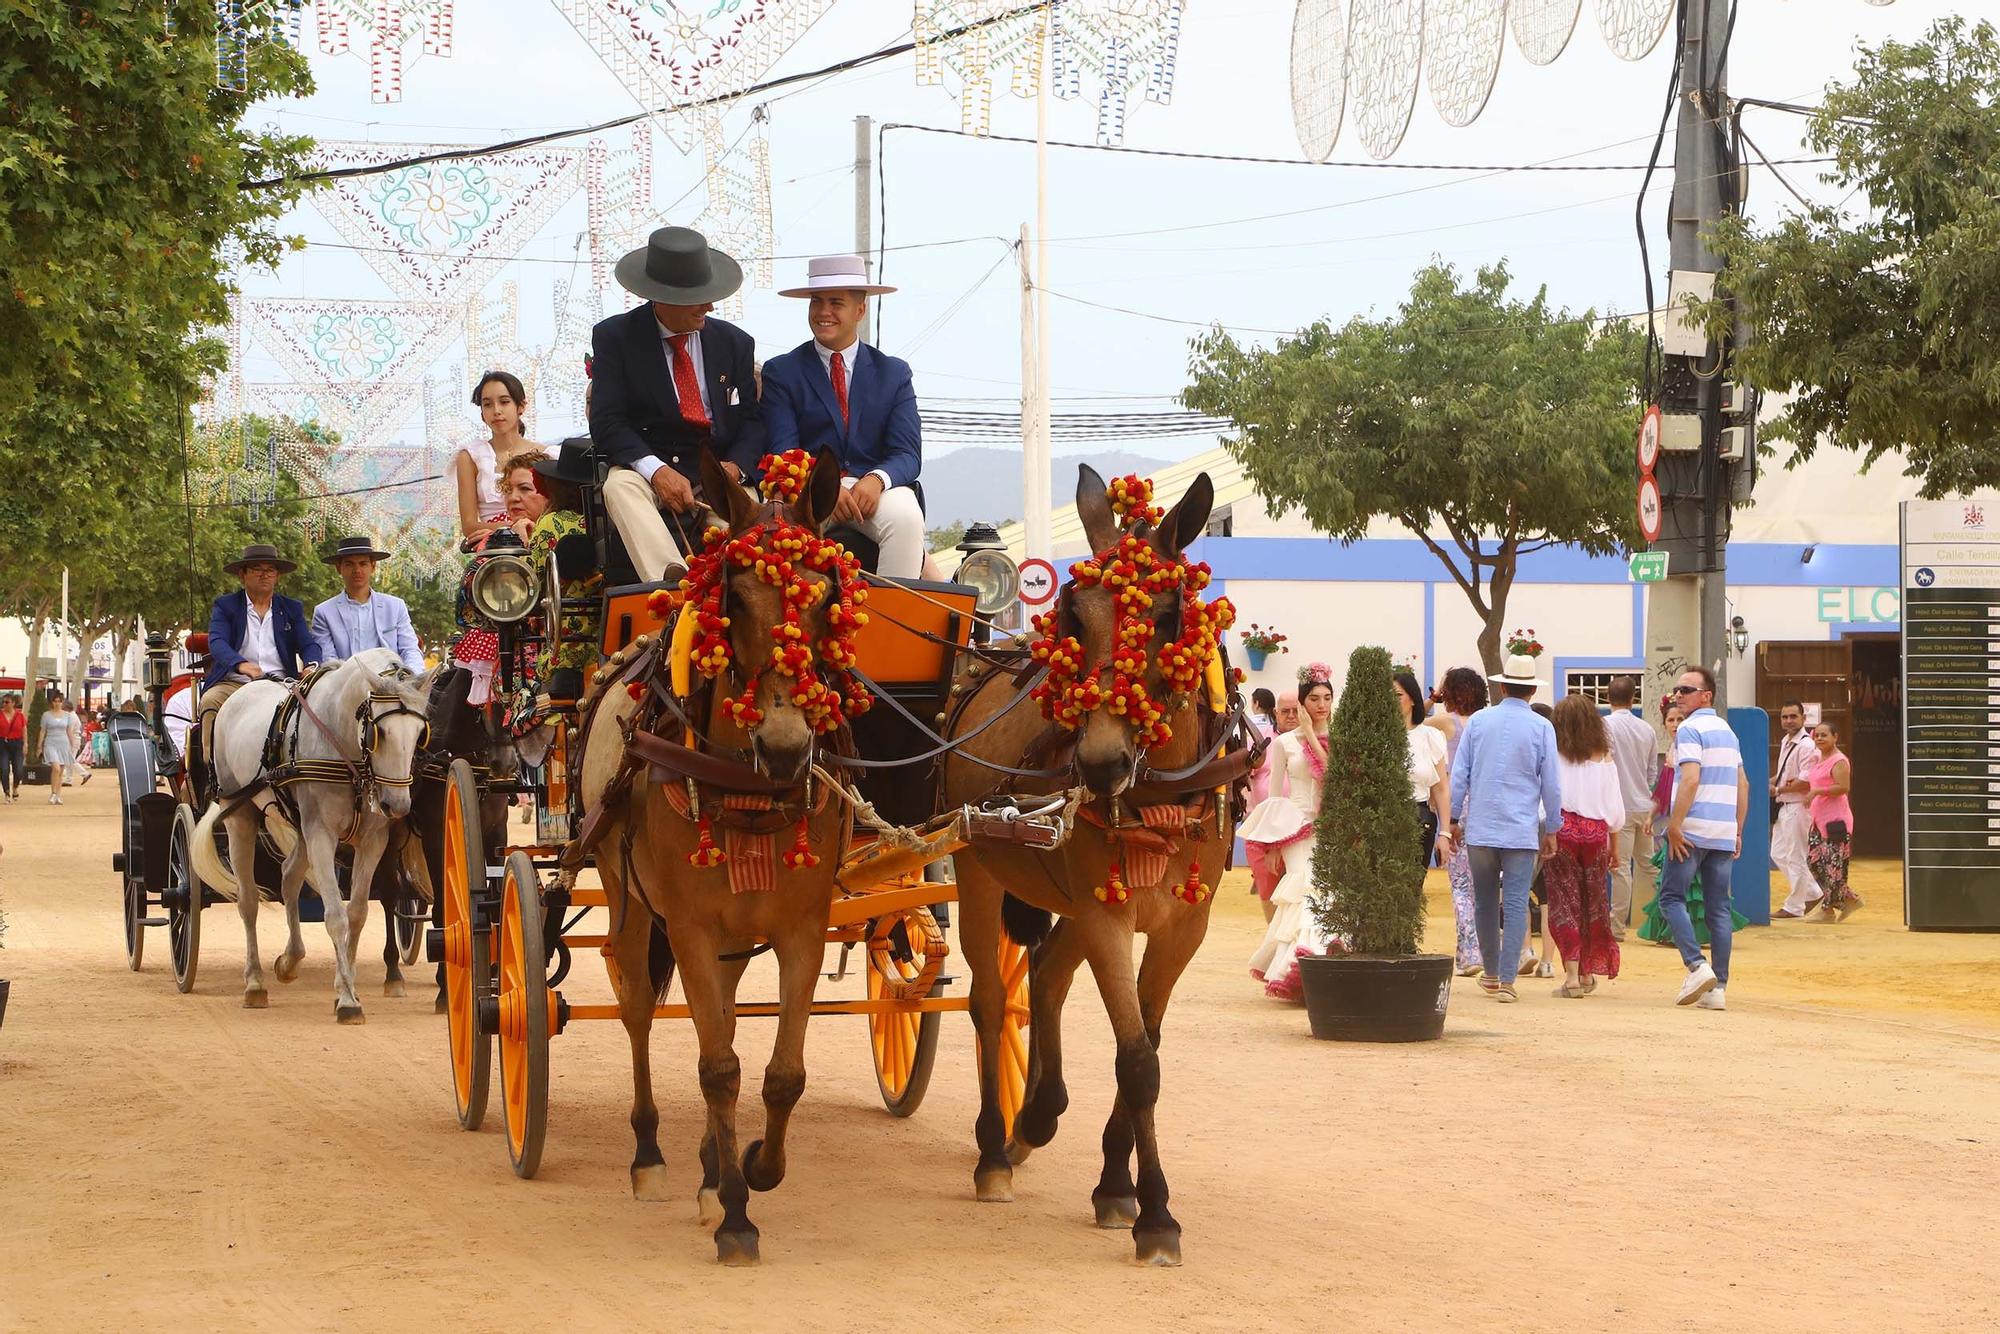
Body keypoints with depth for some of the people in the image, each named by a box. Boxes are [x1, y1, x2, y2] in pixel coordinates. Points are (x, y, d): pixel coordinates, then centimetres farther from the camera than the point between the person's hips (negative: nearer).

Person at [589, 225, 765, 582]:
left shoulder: (735, 343, 11)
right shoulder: (615, 336, 2)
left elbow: (752, 419, 11)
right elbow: (606, 422, -6)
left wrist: (735, 466, -12)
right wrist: (656, 470, -22)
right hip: (643, 462, -2)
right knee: (621, 487, -36)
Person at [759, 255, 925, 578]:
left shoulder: (894, 373, 14)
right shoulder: (781, 372, 10)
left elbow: (907, 454, 4)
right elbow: (783, 453, -1)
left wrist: (876, 479, -21)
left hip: (876, 489, 1)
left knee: (906, 517, -33)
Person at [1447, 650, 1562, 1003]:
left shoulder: (1478, 721, 4)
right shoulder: (1541, 728, -2)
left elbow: (1459, 774, 5)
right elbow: (1551, 784, 1)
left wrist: (1454, 819, 12)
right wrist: (1551, 829, 10)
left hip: (1480, 828, 2)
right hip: (1522, 829, -2)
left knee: (1485, 902, 14)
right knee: (1515, 904, -2)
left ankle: (1490, 972, 27)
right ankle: (1506, 980, -9)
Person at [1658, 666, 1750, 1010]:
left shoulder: (1690, 728, -8)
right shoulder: (1728, 731, 17)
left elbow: (1690, 779, -19)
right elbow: (1743, 784, 18)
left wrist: (1675, 825, -17)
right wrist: (1738, 831, 20)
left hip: (1692, 828, -7)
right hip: (1724, 833, 7)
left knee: (1672, 897, 2)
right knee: (1718, 908, 5)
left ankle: (1696, 966, -15)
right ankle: (1718, 988, 2)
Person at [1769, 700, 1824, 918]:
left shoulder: (1806, 746, -16)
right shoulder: (1785, 742, 13)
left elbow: (1806, 782, -21)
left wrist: (1778, 790, -11)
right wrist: (1772, 781, 6)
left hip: (1798, 807, -10)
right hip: (1783, 807, 10)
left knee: (1795, 857, -1)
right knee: (1779, 854, 13)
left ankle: (1794, 906, 9)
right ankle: (1813, 893, 24)